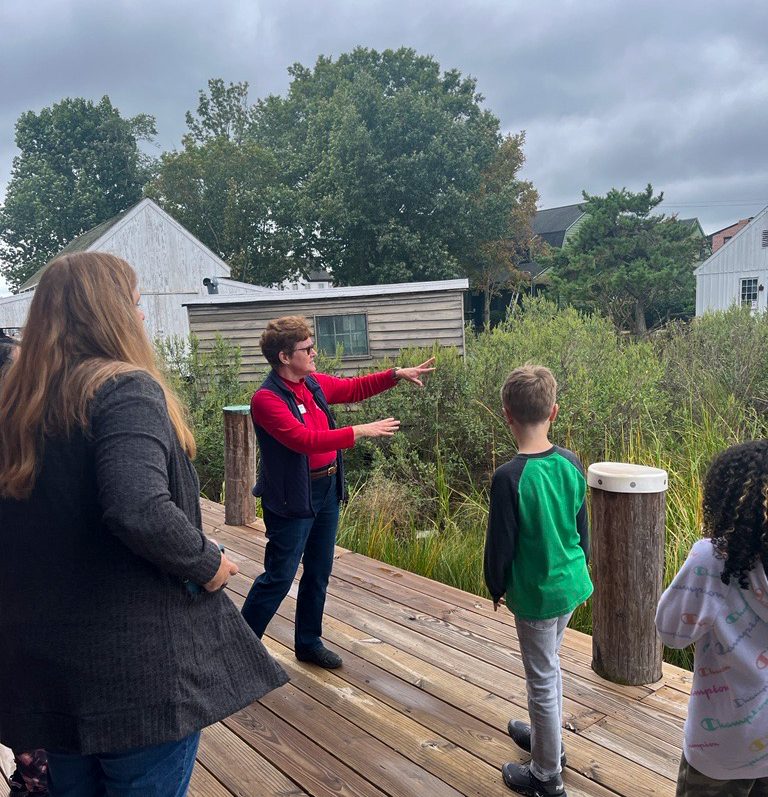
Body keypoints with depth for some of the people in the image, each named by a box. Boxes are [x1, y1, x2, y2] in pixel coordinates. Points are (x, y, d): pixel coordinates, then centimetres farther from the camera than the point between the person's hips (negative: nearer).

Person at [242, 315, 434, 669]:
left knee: (318, 573, 18)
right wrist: (361, 431, -27)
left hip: (327, 490, 8)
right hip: (292, 499, -8)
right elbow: (304, 439, -29)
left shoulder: (314, 383, 3)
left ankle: (309, 642, 35)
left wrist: (398, 374, 9)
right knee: (278, 578, 2)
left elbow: (354, 388, 18)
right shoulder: (267, 399, -20)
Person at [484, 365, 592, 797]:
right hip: (571, 584, 7)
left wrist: (496, 587, 2)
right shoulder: (572, 463, -5)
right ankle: (547, 738, 48)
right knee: (549, 666, 27)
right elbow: (582, 529, 7)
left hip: (535, 594, -7)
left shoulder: (509, 478, -24)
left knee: (542, 681, 10)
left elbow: (500, 544, -15)